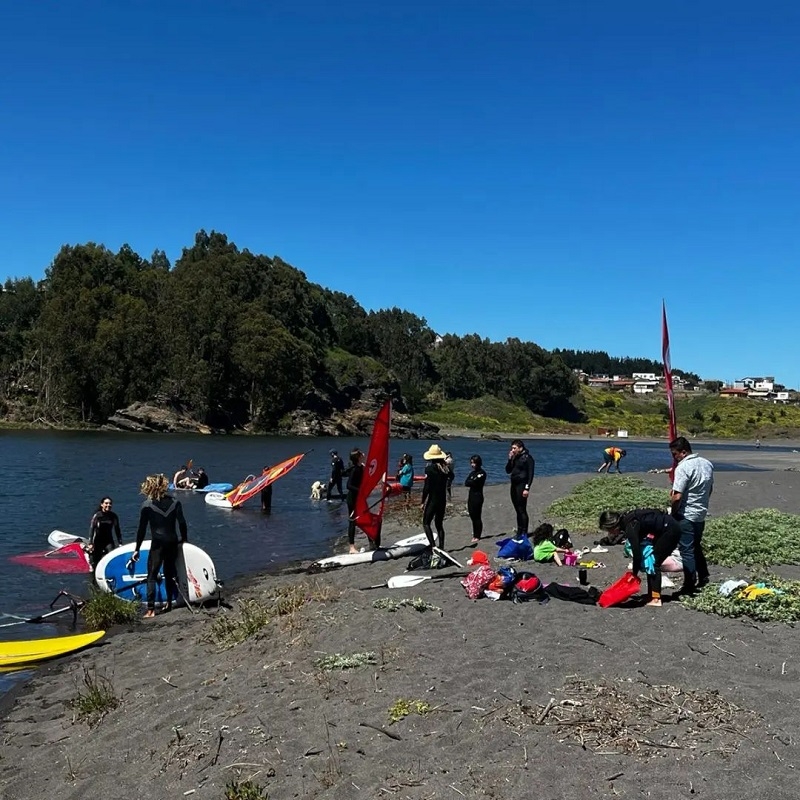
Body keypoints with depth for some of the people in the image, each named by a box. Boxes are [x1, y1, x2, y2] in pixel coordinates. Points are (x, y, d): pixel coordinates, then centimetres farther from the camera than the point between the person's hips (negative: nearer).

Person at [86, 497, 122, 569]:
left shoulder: (114, 516, 0)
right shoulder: (97, 515, -8)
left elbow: (117, 530, 6)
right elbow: (91, 529, -10)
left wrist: (120, 543, 0)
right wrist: (90, 543, -17)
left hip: (109, 541, 2)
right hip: (97, 541, -2)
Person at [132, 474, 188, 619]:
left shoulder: (147, 505, -7)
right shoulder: (174, 502, 3)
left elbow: (142, 528, -5)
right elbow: (182, 523, 4)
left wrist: (137, 549, 1)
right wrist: (184, 538, 20)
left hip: (157, 544, -4)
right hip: (173, 542, 4)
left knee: (152, 576, 0)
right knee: (170, 573, 18)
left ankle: (151, 609, -7)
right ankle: (169, 603, 25)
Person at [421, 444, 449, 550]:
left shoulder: (429, 468, -12)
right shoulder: (445, 468, 5)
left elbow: (426, 487, -12)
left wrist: (423, 501, -7)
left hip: (432, 500, -6)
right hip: (443, 500, 6)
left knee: (426, 523, 3)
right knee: (439, 524, 15)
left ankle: (432, 545, -10)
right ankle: (441, 547, 15)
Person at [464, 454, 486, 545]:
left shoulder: (482, 473, -7)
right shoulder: (472, 473, 15)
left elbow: (475, 483, -16)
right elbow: (466, 483, 2)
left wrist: (470, 482, -1)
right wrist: (473, 481, -12)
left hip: (478, 496, -7)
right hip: (471, 495, 7)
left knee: (477, 517, -5)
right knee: (472, 516, 9)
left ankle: (477, 537, -1)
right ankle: (475, 535, 16)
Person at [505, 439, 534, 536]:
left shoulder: (527, 458, -8)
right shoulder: (515, 458, 14)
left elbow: (530, 474, -13)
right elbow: (508, 470, 15)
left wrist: (527, 488, -18)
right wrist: (510, 459, 1)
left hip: (521, 486, -8)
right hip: (514, 486, 8)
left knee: (522, 510, -7)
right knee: (518, 510, 12)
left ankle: (524, 533, -3)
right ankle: (519, 532, 18)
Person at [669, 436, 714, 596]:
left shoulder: (683, 467, -22)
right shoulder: (707, 464, 4)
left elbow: (677, 497, -23)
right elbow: (710, 489, 15)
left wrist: (673, 513, -8)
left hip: (686, 516, -8)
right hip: (701, 514, 8)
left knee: (686, 551, 1)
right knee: (697, 547, 23)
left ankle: (689, 586, 7)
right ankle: (703, 577, 32)